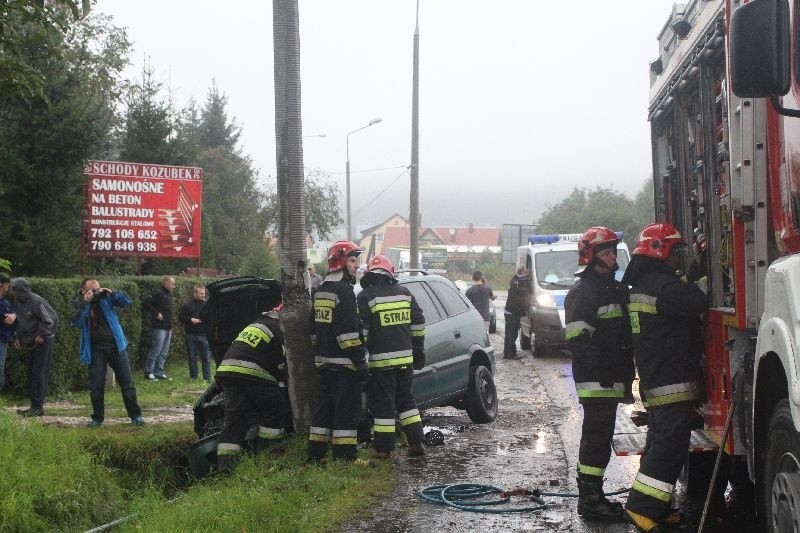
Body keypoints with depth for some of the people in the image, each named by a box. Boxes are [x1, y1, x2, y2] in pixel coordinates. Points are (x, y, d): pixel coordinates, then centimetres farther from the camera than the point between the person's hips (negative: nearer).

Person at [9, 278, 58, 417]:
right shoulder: (18, 302, 6)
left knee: (39, 373, -7)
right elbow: (18, 321, 19)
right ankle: (34, 405, 17)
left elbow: (51, 319, -19)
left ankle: (38, 406, -3)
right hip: (30, 343, 9)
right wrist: (16, 337, 7)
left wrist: (41, 335, -15)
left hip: (42, 342, -9)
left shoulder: (37, 302, -20)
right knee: (30, 373, 10)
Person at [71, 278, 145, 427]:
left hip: (116, 346, 1)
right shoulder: (78, 303, -2)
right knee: (96, 385, 1)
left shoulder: (106, 297, -1)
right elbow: (76, 322, -18)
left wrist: (112, 293, -20)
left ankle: (135, 415, 11)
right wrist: (86, 303, -26)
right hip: (96, 349, -1)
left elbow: (127, 301, -7)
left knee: (127, 381, 3)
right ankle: (97, 417, 16)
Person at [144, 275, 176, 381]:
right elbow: (148, 304, -17)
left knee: (164, 352, 11)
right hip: (159, 327, -9)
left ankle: (159, 372, 17)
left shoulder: (168, 294, 16)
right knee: (156, 350, -7)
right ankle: (148, 372, -1)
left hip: (168, 328, 9)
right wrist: (156, 313, -19)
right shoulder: (158, 293, -11)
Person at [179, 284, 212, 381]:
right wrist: (190, 319, -11)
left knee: (206, 358, -2)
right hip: (191, 336, 0)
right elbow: (180, 317, 3)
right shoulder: (187, 305, 5)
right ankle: (193, 377, 16)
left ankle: (207, 377, 4)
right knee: (192, 358, 7)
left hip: (204, 335, 0)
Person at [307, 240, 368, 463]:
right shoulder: (344, 290, -14)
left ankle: (316, 453, 16)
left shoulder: (321, 290, 15)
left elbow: (315, 328, 22)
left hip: (325, 361, 9)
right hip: (344, 363, -9)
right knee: (347, 409, -5)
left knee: (324, 407, 13)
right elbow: (348, 332, -21)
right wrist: (360, 361, -19)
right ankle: (345, 457, -4)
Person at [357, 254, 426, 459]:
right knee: (406, 400, 16)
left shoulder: (366, 297, -7)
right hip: (405, 358, 5)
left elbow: (361, 330, -11)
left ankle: (383, 448, 5)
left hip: (381, 360, -5)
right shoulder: (404, 293, 8)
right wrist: (418, 351, 18)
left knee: (383, 404, 1)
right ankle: (416, 442, 14)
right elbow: (418, 323, 11)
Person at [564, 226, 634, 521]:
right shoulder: (583, 291, -11)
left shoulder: (615, 289, 19)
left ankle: (592, 494, 22)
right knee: (597, 435, -9)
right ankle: (589, 498, -5)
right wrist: (603, 368, -24)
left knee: (599, 435, 14)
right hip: (595, 380, -10)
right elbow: (577, 339, -20)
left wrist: (626, 375, 20)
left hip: (611, 379, 10)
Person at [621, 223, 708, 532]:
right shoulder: (662, 284, -16)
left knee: (660, 443, 14)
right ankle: (642, 507, -12)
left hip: (653, 379, 11)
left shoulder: (640, 284, 17)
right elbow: (698, 303, -23)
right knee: (670, 445, -10)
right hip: (673, 381, -11)